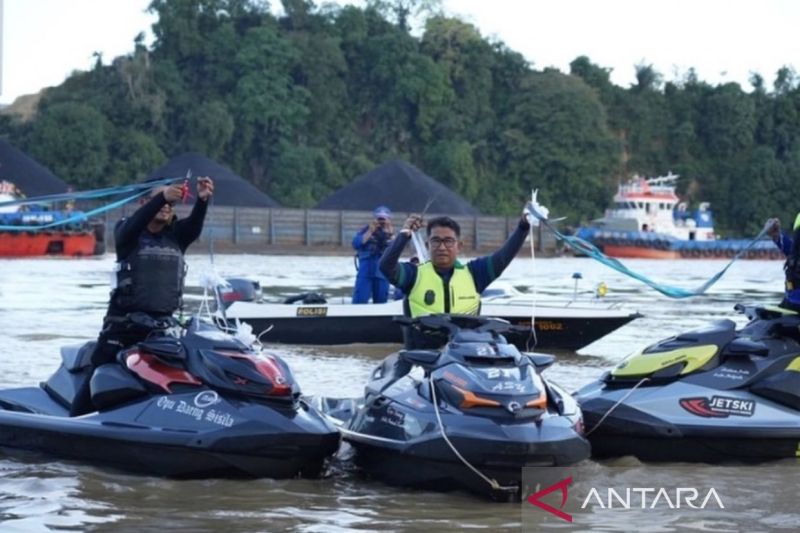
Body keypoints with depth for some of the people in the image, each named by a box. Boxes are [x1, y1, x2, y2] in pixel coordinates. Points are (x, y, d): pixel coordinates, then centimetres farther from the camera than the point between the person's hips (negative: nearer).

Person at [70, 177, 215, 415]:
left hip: (164, 325, 4)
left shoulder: (177, 235, 10)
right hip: (124, 322, -3)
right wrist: (161, 196, -38)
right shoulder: (127, 232, 1)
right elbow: (136, 222, -22)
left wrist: (202, 200, -32)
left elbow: (195, 224, -10)